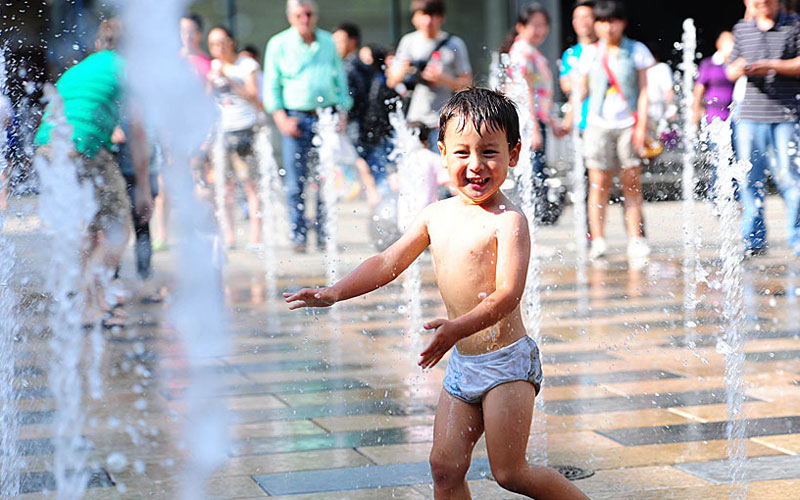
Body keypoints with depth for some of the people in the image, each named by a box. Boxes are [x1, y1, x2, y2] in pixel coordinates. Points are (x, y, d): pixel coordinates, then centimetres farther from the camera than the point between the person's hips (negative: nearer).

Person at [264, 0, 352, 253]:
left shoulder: (328, 42, 11)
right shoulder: (278, 44, 3)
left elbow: (340, 79, 17)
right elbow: (271, 85, 4)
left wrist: (342, 112, 8)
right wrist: (281, 117, -6)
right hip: (296, 117, -2)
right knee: (296, 182, -2)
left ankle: (325, 236, 7)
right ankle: (298, 237, 5)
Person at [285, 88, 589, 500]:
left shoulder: (508, 221, -15)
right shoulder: (436, 215, 6)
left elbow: (507, 294, -24)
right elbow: (389, 262, 14)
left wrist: (459, 327, -38)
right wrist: (334, 293, 6)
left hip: (507, 361, -7)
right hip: (462, 363, 7)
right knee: (445, 466, 6)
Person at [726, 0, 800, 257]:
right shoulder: (742, 29, 13)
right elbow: (730, 71, 18)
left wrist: (771, 66, -16)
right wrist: (738, 69, -5)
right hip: (751, 115, 3)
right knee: (750, 178, 2)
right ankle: (754, 240, 11)